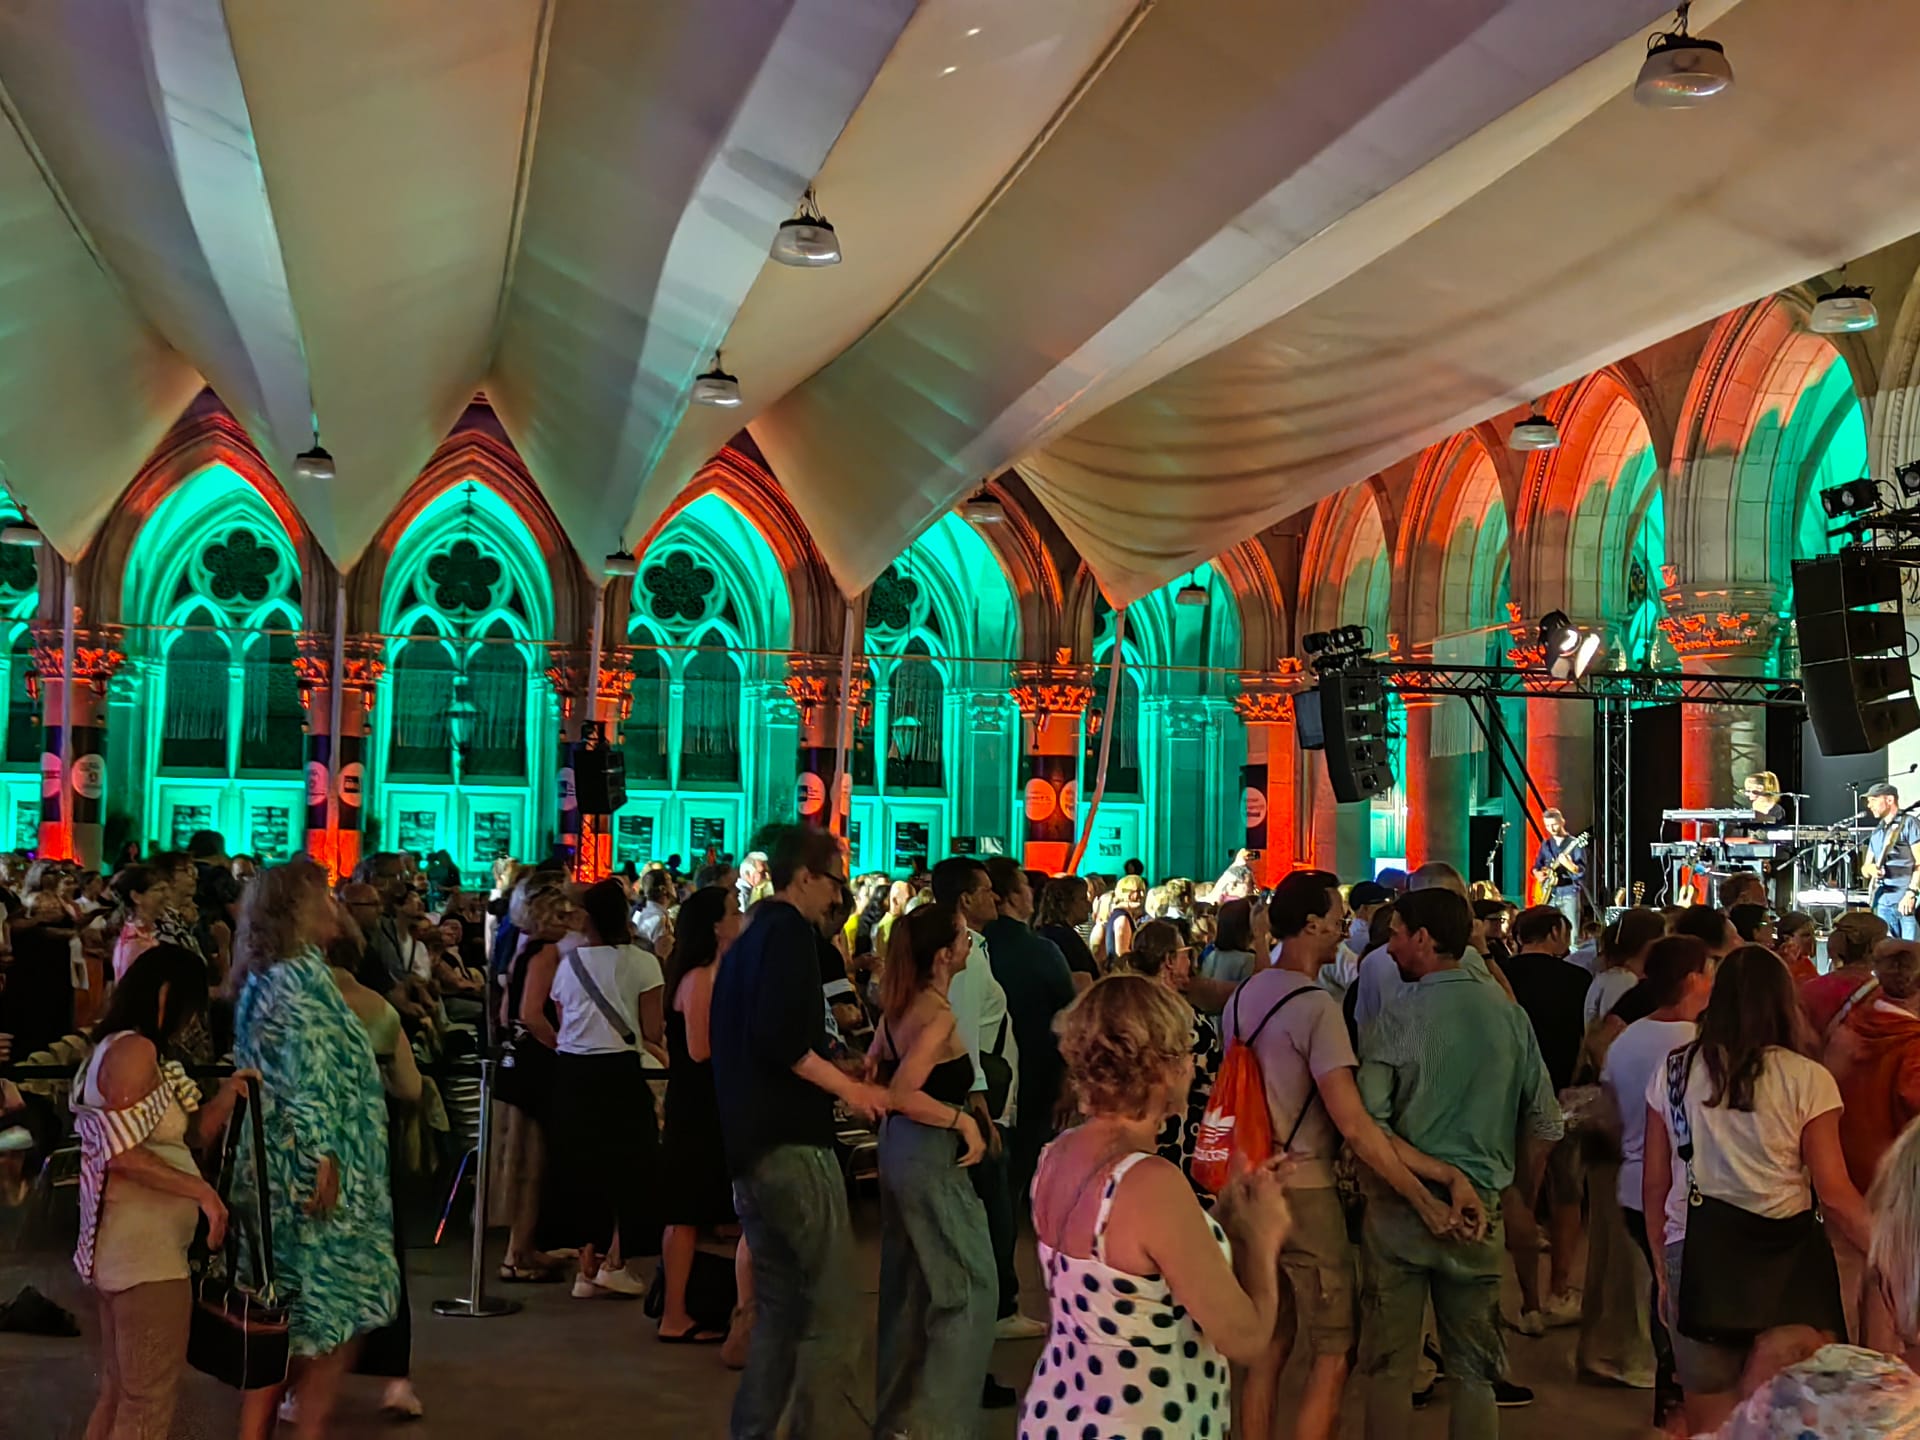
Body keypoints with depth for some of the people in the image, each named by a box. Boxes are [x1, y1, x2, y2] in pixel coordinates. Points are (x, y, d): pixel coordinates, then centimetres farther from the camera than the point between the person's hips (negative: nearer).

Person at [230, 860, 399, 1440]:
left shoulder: (263, 979, 15)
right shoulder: (301, 975, -14)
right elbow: (310, 1081, -21)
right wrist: (323, 1157, -23)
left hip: (273, 1170, 10)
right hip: (309, 1169, -10)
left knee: (281, 1314, 13)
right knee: (335, 1310, -3)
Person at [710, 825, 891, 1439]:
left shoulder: (746, 940, 19)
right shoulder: (788, 931, -10)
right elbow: (780, 1038, -22)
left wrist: (833, 1074, 22)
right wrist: (848, 1086, -12)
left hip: (748, 1146, 10)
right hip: (790, 1141, -10)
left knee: (778, 1311, 14)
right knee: (831, 1312, -6)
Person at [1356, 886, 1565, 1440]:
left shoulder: (1395, 1019, -11)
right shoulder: (1510, 1015, -1)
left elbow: (1367, 1121, -19)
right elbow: (1546, 1124, 3)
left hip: (1402, 1206, -3)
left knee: (1389, 1363, 7)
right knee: (1474, 1367, 13)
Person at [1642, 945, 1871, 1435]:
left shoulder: (1674, 1072, 3)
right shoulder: (1806, 1079, -5)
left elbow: (1655, 1183, 8)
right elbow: (1834, 1193, -6)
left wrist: (1662, 1267, 18)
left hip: (1697, 1252, 2)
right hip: (1786, 1254, -2)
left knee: (1708, 1421, 11)